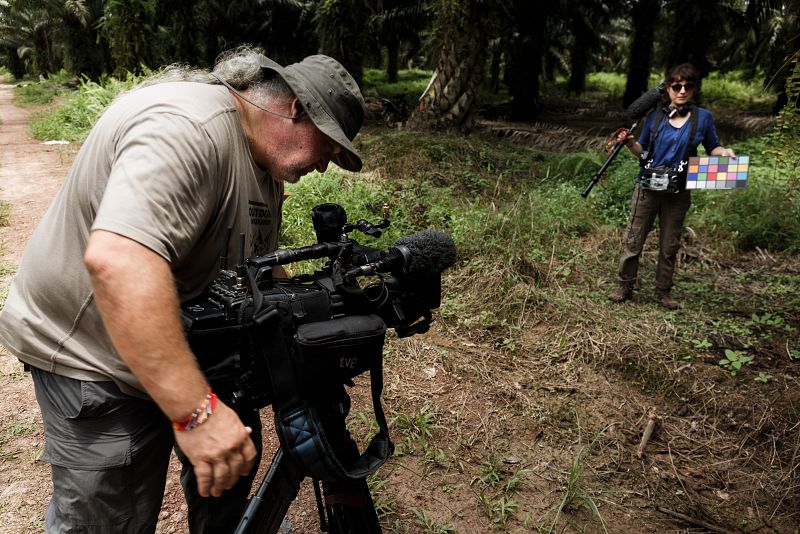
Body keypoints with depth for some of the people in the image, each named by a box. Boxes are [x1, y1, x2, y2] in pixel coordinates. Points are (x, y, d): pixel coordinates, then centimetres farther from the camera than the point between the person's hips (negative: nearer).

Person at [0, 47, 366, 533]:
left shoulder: (265, 163, 4)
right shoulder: (191, 127, -29)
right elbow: (116, 259, -43)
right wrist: (196, 411, -42)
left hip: (193, 344, 9)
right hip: (94, 357, -9)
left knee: (233, 460, 17)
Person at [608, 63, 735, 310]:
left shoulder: (703, 117, 0)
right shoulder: (655, 116, 1)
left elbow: (712, 148, 10)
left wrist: (724, 152, -12)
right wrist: (631, 144, -13)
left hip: (678, 193, 0)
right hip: (647, 188, 0)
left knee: (669, 245, 11)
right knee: (634, 240, 4)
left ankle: (664, 291, 24)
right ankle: (625, 286, 16)